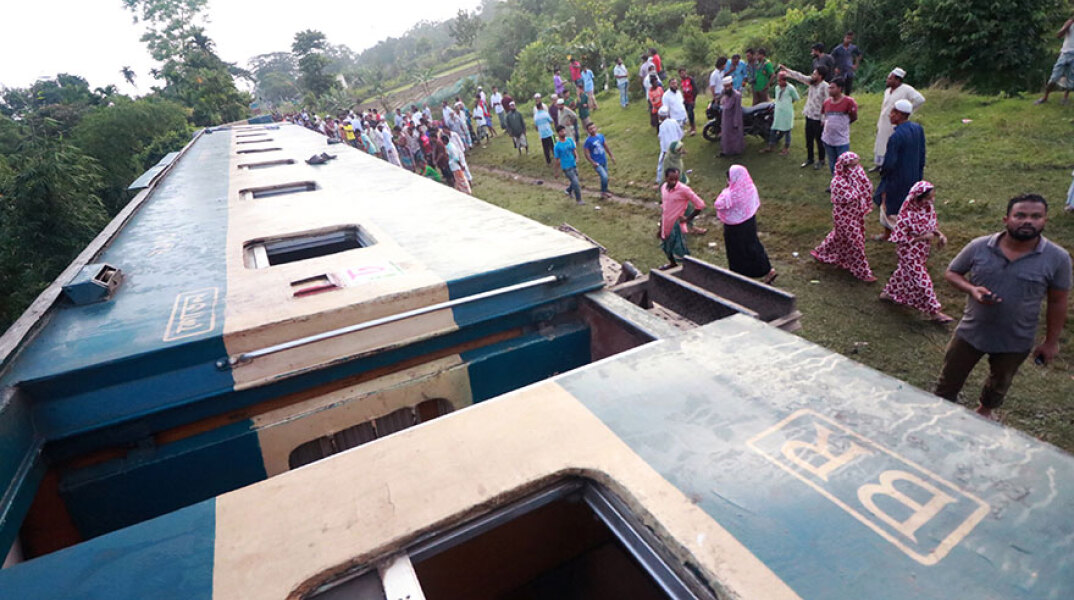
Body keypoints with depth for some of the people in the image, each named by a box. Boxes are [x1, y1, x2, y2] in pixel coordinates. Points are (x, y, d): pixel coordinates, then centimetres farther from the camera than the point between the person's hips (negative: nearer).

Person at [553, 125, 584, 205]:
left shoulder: (570, 140, 1)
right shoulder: (557, 146, -12)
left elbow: (574, 150, 7)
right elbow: (557, 160, -6)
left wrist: (577, 158, -14)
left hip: (574, 165, 6)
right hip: (566, 168, -6)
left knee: (575, 182, 18)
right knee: (576, 183, -10)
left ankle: (568, 191, 47)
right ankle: (578, 200, 4)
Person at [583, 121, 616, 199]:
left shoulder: (601, 136, 3)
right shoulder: (588, 141, -14)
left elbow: (606, 147, 13)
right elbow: (587, 154, -13)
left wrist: (611, 156, 11)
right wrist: (593, 162, -23)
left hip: (604, 161, 6)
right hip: (597, 163, -6)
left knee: (605, 177, 15)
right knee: (604, 177, -18)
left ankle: (604, 191, 33)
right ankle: (603, 192, 1)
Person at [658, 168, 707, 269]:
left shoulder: (684, 189, -19)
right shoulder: (663, 187, 0)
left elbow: (700, 205, -17)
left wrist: (688, 218, -13)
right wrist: (661, 226, 15)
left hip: (676, 226, -7)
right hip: (665, 224, 7)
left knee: (680, 251, -4)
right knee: (666, 248, 25)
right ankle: (672, 263, 51)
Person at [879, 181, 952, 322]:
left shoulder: (929, 208, -7)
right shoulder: (907, 215, -30)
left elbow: (931, 226, 9)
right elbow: (900, 238, -24)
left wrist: (940, 235, -9)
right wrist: (923, 237, -24)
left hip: (922, 252, 8)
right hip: (910, 254, -7)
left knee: (905, 272, 24)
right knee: (921, 280, 2)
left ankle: (888, 293, 46)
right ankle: (934, 312, 15)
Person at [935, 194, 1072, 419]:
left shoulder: (1057, 258, -12)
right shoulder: (979, 246, -14)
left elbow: (1057, 302, -3)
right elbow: (951, 273, -2)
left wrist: (1051, 342, 1)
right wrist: (972, 290, -22)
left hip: (1016, 342, 1)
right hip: (971, 332, -1)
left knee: (999, 382, 26)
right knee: (949, 379, 13)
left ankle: (985, 409, 54)